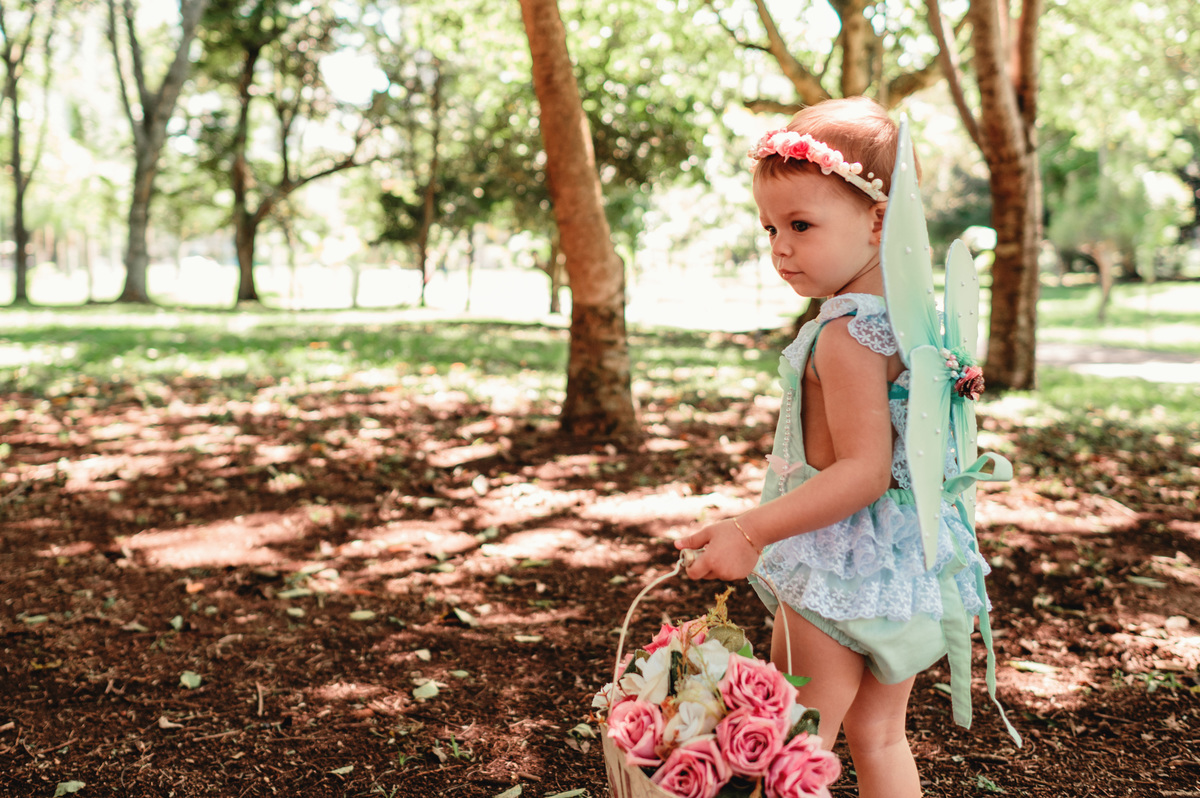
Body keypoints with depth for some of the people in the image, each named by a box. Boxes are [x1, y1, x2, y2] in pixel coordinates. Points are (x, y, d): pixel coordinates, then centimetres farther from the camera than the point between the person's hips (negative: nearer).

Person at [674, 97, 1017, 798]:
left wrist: (753, 531, -29)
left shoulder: (845, 334, -23)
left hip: (843, 570, -10)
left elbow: (866, 471, -28)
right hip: (905, 565, 10)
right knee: (879, 735, 23)